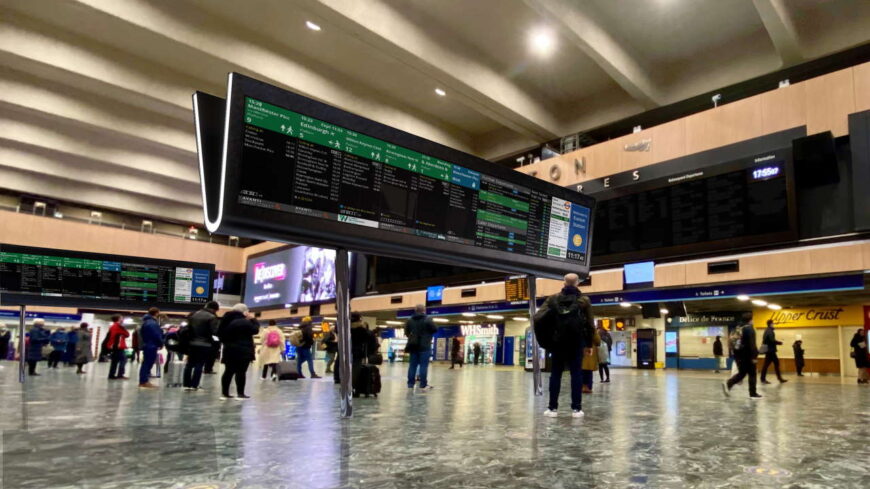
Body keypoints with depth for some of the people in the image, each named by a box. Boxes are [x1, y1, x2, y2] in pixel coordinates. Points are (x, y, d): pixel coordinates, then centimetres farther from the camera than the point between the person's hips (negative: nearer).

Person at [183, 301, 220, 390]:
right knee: (199, 365, 0)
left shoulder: (194, 314, 10)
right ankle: (194, 385, 1)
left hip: (192, 343, 6)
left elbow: (188, 328, 13)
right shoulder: (212, 317, -13)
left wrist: (189, 339, 18)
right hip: (204, 344, -6)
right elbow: (215, 331, -19)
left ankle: (186, 384, 16)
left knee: (189, 364, 13)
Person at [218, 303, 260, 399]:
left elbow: (220, 334, 19)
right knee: (241, 372, -4)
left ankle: (224, 393, 11)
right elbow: (255, 330, -8)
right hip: (243, 351, -8)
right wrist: (253, 319, 2)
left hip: (229, 350, 8)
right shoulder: (244, 322, -17)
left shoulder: (227, 321, 12)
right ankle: (240, 394, -2)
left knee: (228, 371, 10)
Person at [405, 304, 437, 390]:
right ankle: (423, 384, -5)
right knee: (423, 365, -4)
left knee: (412, 365, 8)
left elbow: (406, 332, 11)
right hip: (424, 346, -5)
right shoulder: (427, 319, -9)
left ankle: (411, 383, 9)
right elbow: (435, 329, -6)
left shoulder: (409, 320, 7)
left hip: (413, 346, 5)